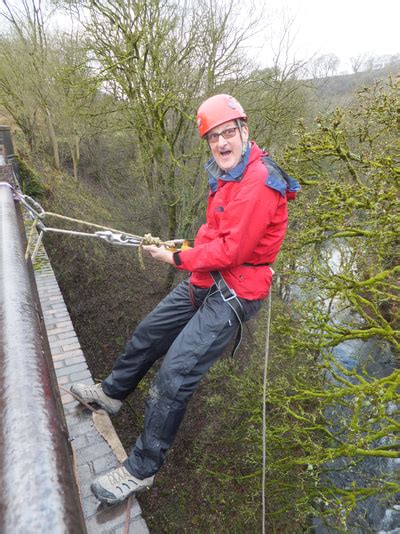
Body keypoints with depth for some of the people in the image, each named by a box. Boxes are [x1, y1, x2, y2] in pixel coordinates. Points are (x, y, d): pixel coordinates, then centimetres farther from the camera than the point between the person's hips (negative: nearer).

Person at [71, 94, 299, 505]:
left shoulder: (258, 182, -22)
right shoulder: (226, 175, 9)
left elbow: (231, 250, -25)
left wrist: (177, 259, -12)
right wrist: (193, 250, -3)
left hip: (233, 293, -10)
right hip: (206, 280, 10)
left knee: (174, 376, -10)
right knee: (148, 333, 20)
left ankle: (140, 470, 12)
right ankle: (111, 393, 46)